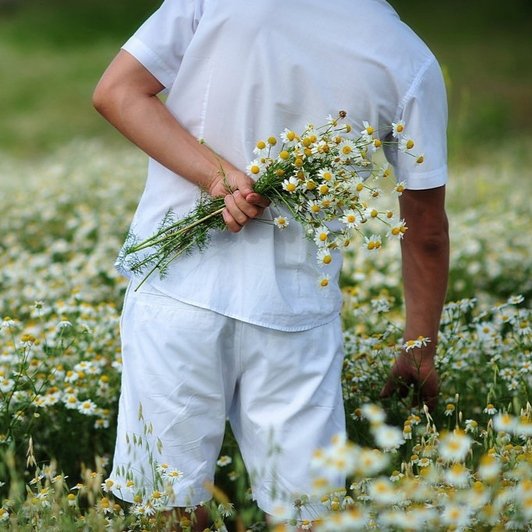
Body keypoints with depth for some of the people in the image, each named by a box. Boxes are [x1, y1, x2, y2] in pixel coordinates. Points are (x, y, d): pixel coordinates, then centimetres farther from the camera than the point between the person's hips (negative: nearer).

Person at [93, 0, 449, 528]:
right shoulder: (411, 63, 1)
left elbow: (115, 92, -4)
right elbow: (427, 232, 6)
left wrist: (220, 176, -12)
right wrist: (420, 354, 16)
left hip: (177, 285, 1)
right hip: (295, 309, 0)